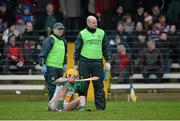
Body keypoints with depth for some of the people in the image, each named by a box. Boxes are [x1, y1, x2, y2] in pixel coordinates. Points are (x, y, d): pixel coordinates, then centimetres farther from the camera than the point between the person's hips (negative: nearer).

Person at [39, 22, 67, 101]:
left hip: (60, 68, 8)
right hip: (51, 67, -8)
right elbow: (43, 53, -10)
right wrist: (43, 65, -16)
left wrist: (64, 64, 28)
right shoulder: (49, 40, -6)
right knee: (52, 87, -11)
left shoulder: (63, 41, 19)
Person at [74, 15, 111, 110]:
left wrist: (108, 61, 6)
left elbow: (106, 48, 13)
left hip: (98, 62, 1)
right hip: (84, 62, -1)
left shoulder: (101, 33, 10)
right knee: (83, 85, 0)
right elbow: (77, 49, 6)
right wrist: (76, 63, 4)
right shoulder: (82, 34, 4)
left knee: (99, 85, 0)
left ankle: (100, 106, 4)